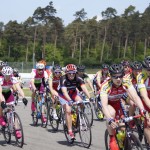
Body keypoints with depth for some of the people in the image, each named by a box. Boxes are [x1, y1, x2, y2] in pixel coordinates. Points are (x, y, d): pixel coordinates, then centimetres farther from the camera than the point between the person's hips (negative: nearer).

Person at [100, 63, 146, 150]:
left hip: (118, 102, 4)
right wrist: (110, 120, -60)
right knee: (112, 113, -36)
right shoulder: (105, 86, -37)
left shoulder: (126, 82, -28)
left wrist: (142, 110, -54)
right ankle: (112, 139, -18)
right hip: (108, 103, -3)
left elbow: (135, 97, -37)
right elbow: (104, 105, -46)